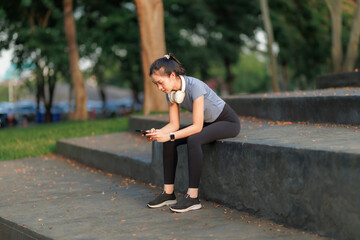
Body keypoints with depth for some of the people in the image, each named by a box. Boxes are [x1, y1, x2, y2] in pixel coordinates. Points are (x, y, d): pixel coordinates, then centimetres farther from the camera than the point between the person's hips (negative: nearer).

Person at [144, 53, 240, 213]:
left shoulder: (194, 86, -31)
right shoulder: (170, 91, -7)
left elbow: (197, 126, -31)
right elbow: (174, 124, -5)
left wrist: (170, 136, -36)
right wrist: (158, 133, -24)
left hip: (228, 122, -8)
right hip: (207, 123, 8)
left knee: (193, 140, -33)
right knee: (169, 142, -11)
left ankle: (193, 197, -31)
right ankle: (168, 193, -6)